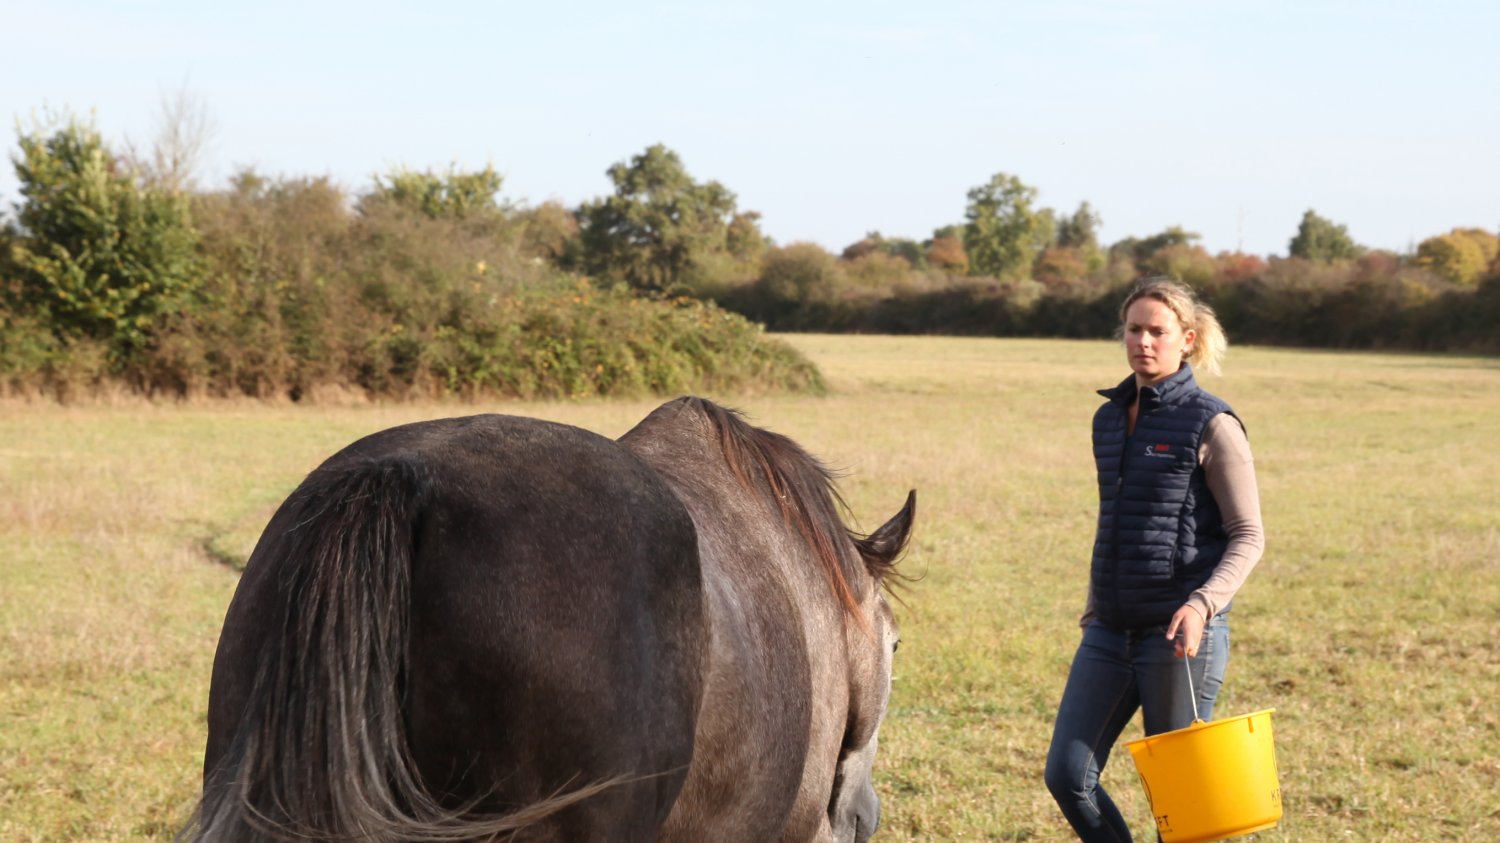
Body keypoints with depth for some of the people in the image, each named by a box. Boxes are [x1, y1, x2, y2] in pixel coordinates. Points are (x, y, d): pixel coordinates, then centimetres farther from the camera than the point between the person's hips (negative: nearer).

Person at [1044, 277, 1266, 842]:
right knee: (1067, 776, 0)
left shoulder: (1211, 425, -8)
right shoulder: (1109, 419, 12)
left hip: (1179, 632, -6)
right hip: (1110, 631, 6)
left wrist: (1202, 604, -24)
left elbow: (1248, 536, -9)